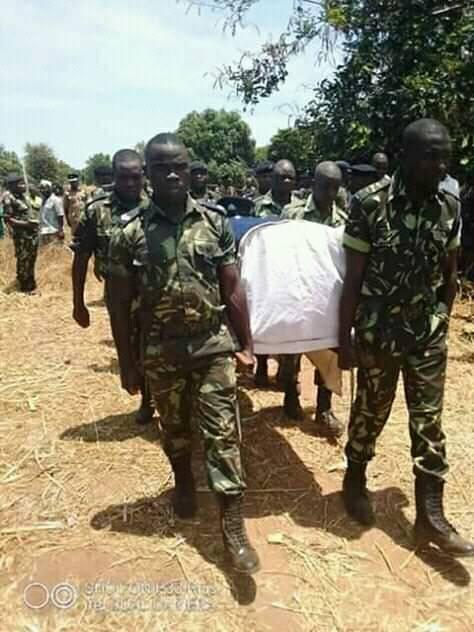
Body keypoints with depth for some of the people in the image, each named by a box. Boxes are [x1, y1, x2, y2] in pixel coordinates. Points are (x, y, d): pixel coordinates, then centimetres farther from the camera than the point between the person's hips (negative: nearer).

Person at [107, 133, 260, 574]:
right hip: (162, 351, 1)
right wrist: (126, 364, 0)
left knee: (223, 433, 2)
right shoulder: (130, 233, -6)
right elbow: (120, 303, -1)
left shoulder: (216, 223, -3)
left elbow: (232, 289, 1)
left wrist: (245, 344, 1)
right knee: (174, 428, 20)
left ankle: (232, 525, 13)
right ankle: (184, 483, 48)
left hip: (214, 345, 0)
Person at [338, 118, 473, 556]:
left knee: (429, 422, 7)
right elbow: (353, 277, -10)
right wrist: (344, 338, -10)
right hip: (378, 331, -3)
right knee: (370, 412, 13)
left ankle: (430, 515, 20)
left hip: (428, 332, 4)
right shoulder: (370, 203, -12)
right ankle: (355, 479, 38)